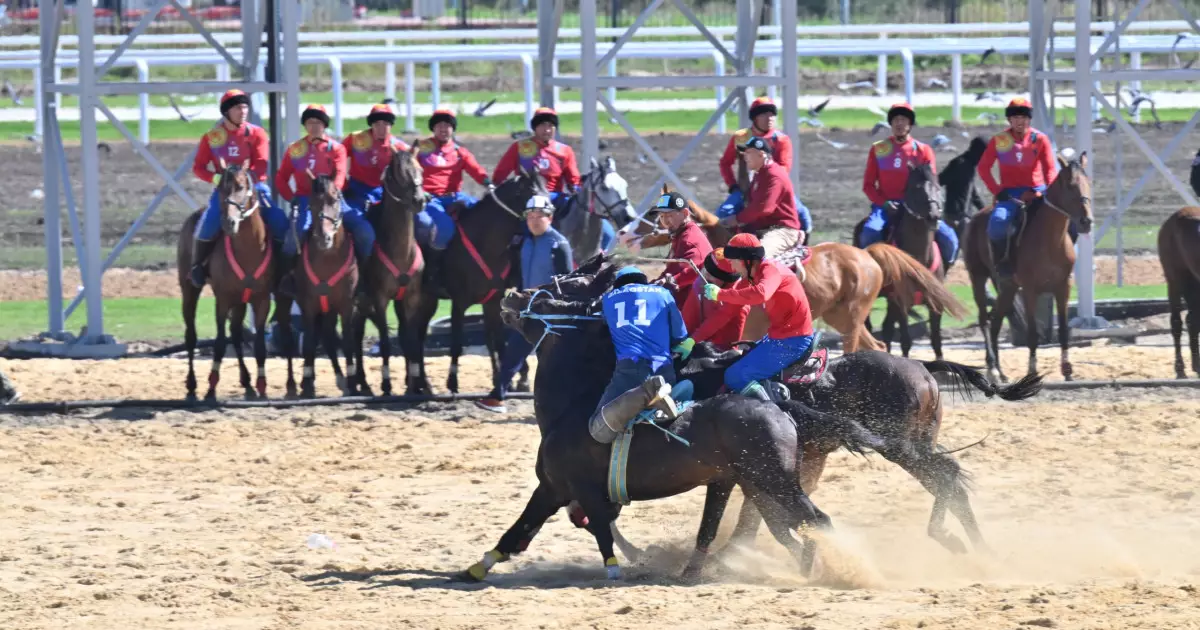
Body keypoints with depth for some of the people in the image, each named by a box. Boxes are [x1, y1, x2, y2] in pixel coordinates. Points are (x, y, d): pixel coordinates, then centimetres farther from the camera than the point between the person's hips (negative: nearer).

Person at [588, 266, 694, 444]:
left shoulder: (609, 298, 24)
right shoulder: (662, 294, 22)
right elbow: (680, 337, 28)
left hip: (629, 367, -2)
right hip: (662, 368, 2)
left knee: (599, 430, -12)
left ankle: (645, 393, -37)